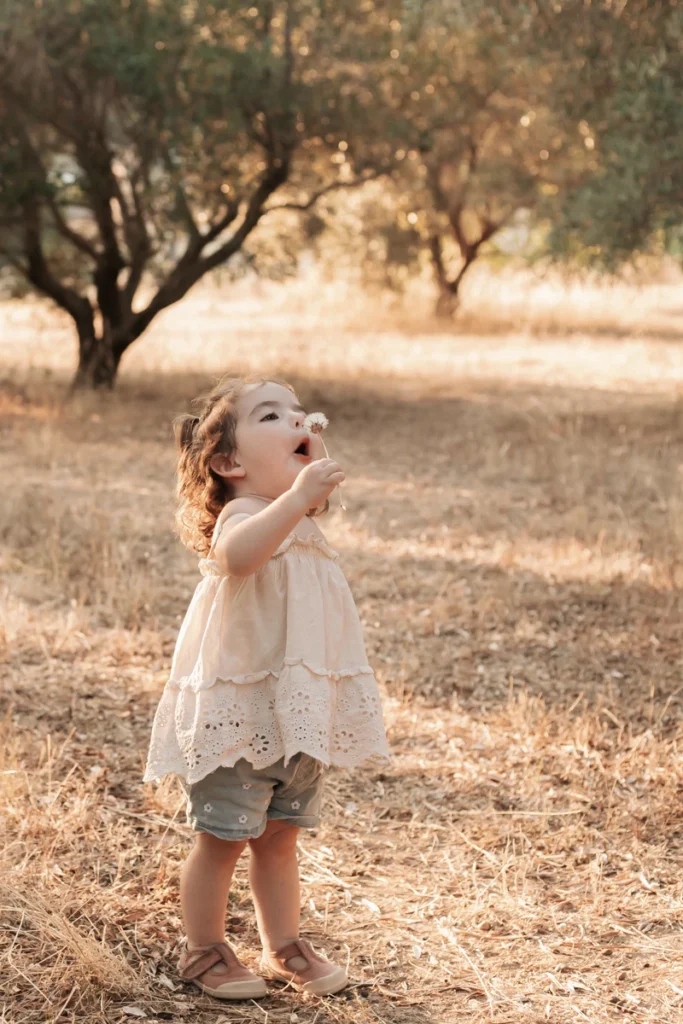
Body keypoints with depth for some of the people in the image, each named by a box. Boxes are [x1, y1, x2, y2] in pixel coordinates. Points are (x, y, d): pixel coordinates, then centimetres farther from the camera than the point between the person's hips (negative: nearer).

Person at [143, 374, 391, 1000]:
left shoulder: (299, 524, 12)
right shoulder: (243, 515, -17)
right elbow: (235, 554, -44)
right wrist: (296, 496, -49)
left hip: (298, 717, 8)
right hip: (240, 715, -8)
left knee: (280, 836, 17)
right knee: (223, 839, 3)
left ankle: (283, 947, 29)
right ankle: (205, 951, 19)